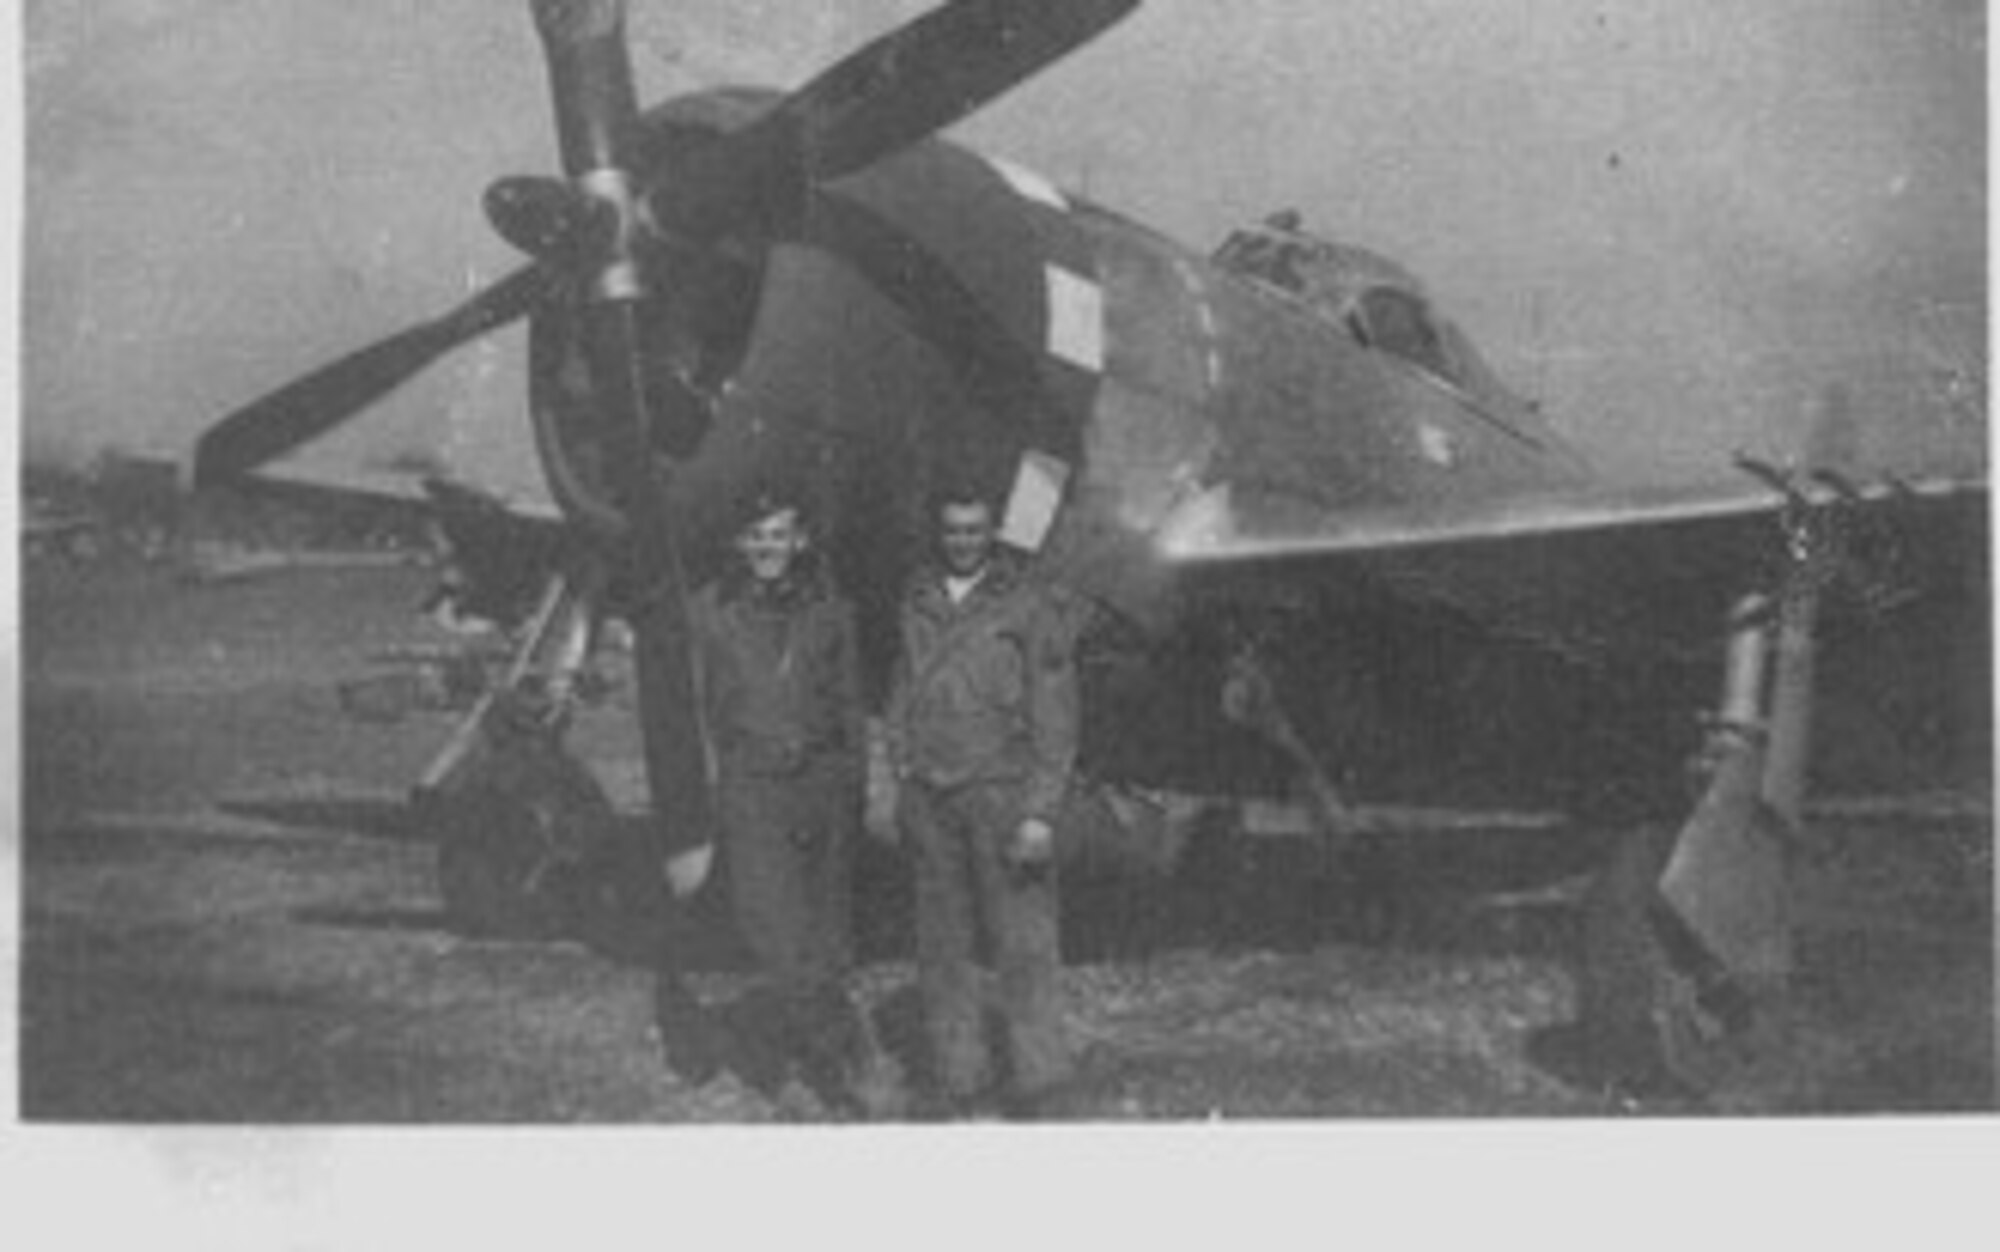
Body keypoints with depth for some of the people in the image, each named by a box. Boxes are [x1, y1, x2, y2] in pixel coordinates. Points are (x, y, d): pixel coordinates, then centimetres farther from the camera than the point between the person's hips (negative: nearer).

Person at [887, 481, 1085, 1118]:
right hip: (929, 797, 4)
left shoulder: (1030, 606, -4)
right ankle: (959, 1077, 18)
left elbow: (1054, 717, -5)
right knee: (941, 943, 8)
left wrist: (1040, 812, -11)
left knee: (1022, 940, 0)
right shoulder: (918, 601, 10)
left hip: (1001, 789, -4)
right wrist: (902, 779, 11)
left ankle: (1037, 1072, 12)